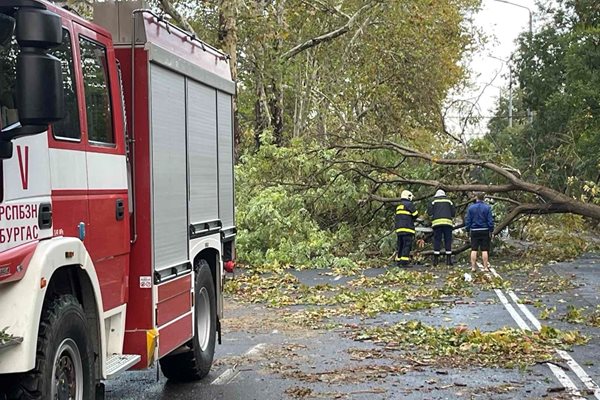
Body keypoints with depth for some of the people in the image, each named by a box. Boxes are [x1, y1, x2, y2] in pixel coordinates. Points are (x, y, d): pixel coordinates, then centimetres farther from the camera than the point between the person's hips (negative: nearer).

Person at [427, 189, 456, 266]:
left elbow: (429, 212, 3)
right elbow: (454, 213, 10)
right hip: (448, 222, 1)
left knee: (437, 241, 1)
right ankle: (448, 260, 2)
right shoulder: (449, 201, 14)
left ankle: (436, 260, -2)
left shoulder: (434, 202, 11)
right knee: (448, 241, 4)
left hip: (437, 222, 0)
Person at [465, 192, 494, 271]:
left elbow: (467, 220, 1)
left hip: (474, 231, 1)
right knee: (484, 250, 2)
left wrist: (468, 229, 9)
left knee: (474, 249, 4)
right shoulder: (487, 208, -4)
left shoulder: (471, 207, -1)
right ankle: (485, 267, 3)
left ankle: (473, 267, 3)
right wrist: (491, 231, 4)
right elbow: (490, 220, -4)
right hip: (485, 231, -1)